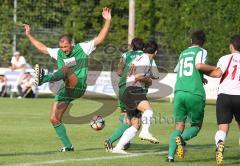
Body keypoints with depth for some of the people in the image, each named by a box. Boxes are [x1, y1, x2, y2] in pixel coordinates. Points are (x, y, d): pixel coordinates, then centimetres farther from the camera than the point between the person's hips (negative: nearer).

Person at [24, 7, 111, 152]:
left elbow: (100, 38, 0)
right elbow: (42, 48, 30)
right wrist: (29, 35, 30)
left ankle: (44, 79, -62)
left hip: (79, 87, -6)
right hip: (65, 91, 6)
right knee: (54, 119, -2)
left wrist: (107, 21, -8)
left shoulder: (83, 48, 4)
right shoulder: (58, 53, 16)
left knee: (66, 68, -34)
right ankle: (68, 146, 7)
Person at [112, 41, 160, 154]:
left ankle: (118, 148, 6)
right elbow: (138, 77, -16)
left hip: (130, 93, 10)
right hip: (134, 92, -10)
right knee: (148, 109, -35)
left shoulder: (139, 59, 25)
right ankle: (145, 132, -58)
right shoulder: (145, 60, -5)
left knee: (135, 125, 8)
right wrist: (148, 81, 2)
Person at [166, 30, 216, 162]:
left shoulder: (183, 53, 24)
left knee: (179, 125, 9)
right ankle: (182, 138, -21)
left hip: (179, 91, 4)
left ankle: (170, 155, -9)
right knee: (196, 125, 11)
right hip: (195, 93, -4)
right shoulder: (201, 51, 5)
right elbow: (199, 65, -15)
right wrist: (215, 68, -1)